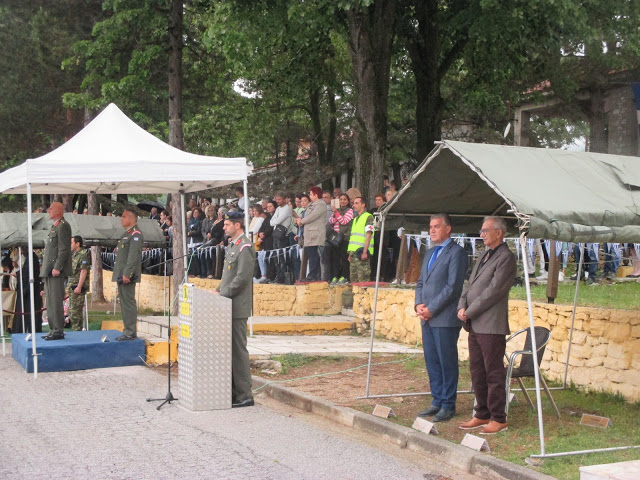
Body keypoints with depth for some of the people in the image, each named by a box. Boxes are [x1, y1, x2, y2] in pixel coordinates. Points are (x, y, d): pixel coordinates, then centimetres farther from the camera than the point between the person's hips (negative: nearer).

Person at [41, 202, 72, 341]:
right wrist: (46, 269, 18)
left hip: (56, 271, -10)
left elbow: (64, 249, -18)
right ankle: (53, 330, 18)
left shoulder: (63, 226, -10)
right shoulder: (55, 226, 21)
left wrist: (57, 267, -22)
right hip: (49, 271, 10)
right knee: (50, 302, 12)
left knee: (56, 302, -10)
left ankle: (58, 331, -8)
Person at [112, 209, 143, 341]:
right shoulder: (127, 233, 21)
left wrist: (127, 274, -24)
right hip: (122, 276, 10)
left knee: (129, 303, -9)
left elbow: (134, 256, -19)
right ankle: (127, 331, 17)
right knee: (124, 303, 12)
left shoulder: (135, 234, -11)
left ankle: (131, 333, -7)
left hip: (128, 276, -10)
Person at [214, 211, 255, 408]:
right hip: (228, 305, 10)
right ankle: (233, 390, 18)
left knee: (238, 349, -6)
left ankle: (244, 395, -1)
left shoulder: (245, 247, -13)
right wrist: (218, 290, 10)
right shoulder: (232, 245, 17)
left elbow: (242, 278, -20)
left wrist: (222, 295, -16)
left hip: (237, 307, -10)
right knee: (230, 349, 12)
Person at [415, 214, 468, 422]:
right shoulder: (430, 253, 19)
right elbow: (421, 282, 20)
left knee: (447, 363, -1)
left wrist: (431, 309, -15)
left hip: (445, 319, -8)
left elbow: (453, 287, -15)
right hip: (427, 319, 8)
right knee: (432, 362, 12)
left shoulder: (456, 252, -8)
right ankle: (437, 401, 21)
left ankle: (448, 405, 7)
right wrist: (418, 304, 1)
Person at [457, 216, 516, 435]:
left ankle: (498, 419, 5)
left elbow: (494, 291, -17)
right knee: (477, 372, 14)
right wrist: (462, 307, 0)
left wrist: (470, 312, -14)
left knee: (494, 374, -3)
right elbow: (470, 284, 18)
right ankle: (482, 415, 23)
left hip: (491, 326, -9)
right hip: (475, 325, 9)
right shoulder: (484, 256, 19)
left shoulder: (506, 258, -11)